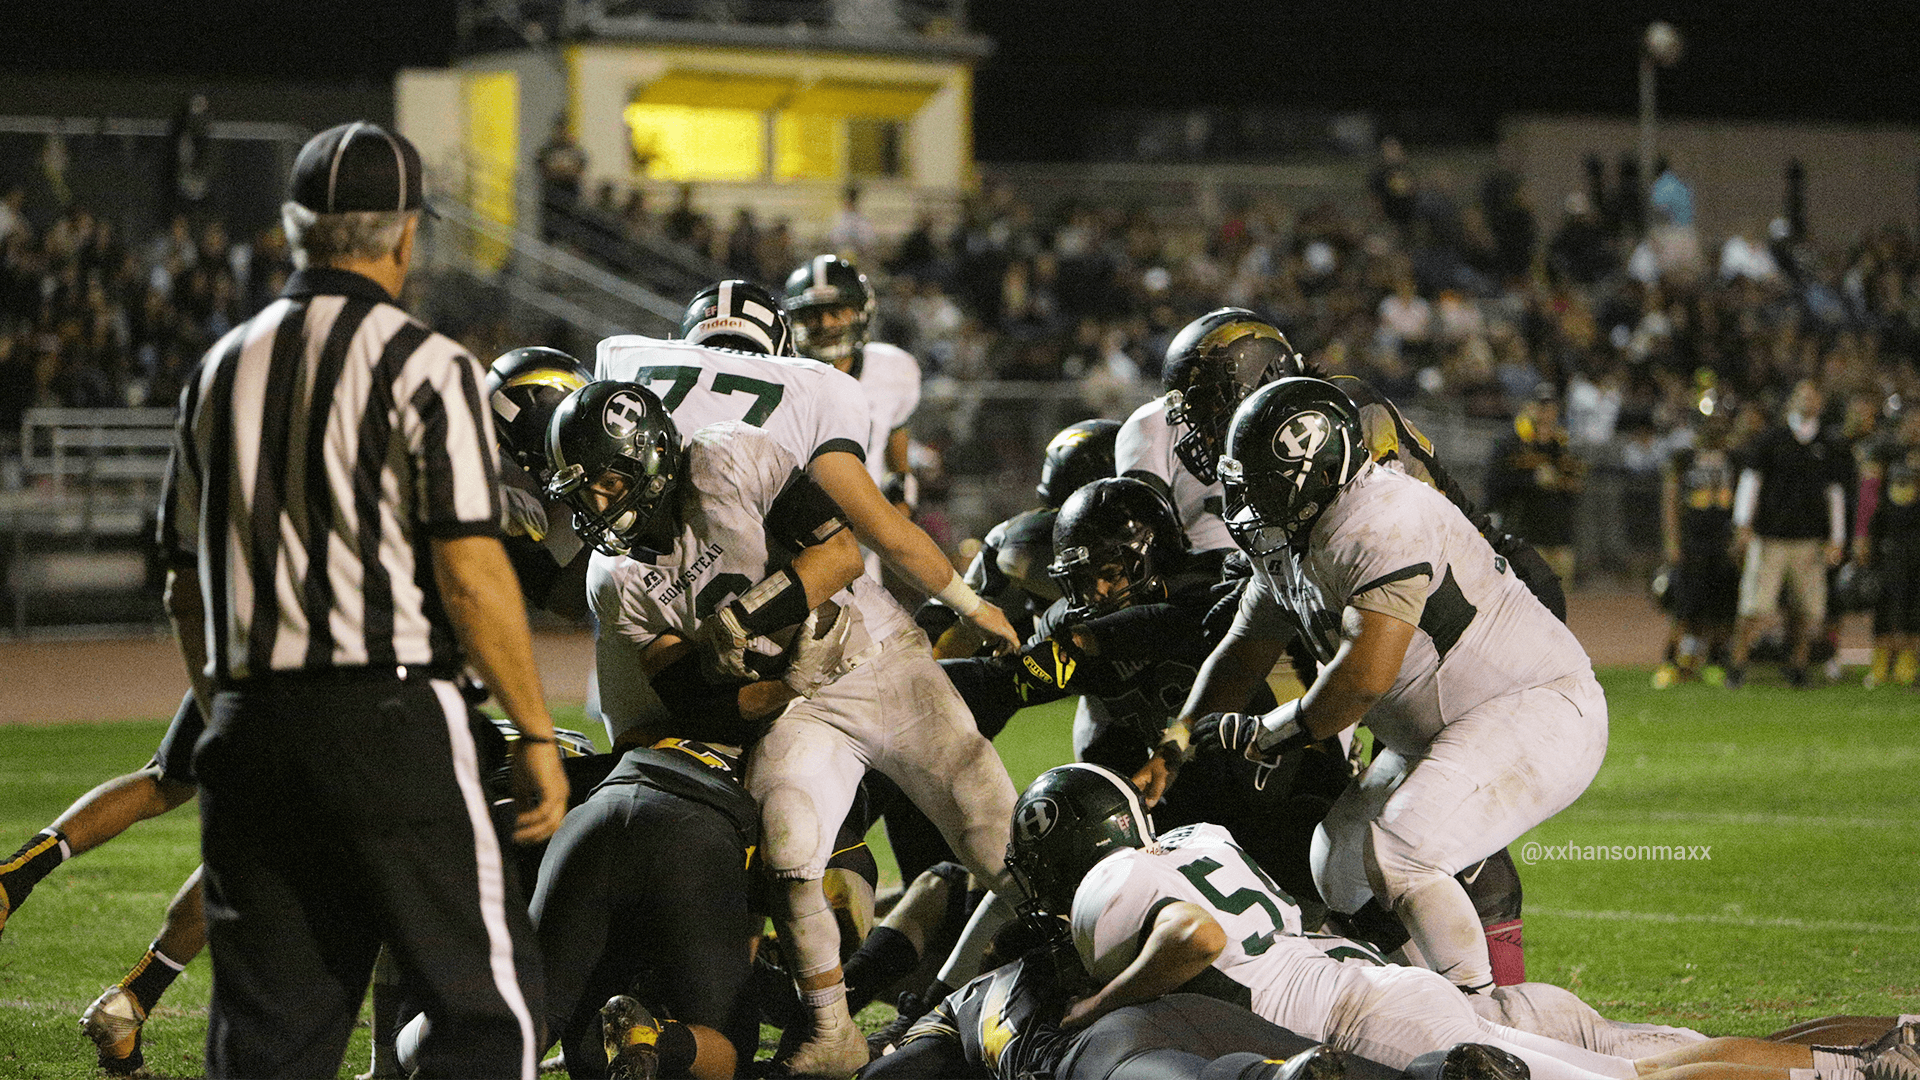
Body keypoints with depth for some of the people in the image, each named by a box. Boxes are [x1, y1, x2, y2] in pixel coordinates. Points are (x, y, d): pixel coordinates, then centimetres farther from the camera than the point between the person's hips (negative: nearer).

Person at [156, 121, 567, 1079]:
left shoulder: (223, 368, 12)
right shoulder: (423, 366, -7)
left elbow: (187, 588, 15)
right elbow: (470, 574, -11)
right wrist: (536, 733, -4)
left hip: (247, 723, 6)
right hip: (387, 714, -6)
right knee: (486, 1002, 0)